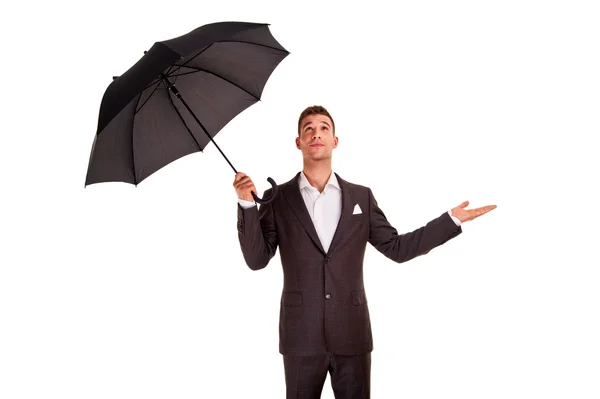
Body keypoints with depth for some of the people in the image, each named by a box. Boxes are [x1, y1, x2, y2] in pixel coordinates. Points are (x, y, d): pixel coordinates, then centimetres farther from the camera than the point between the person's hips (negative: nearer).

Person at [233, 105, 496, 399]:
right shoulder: (278, 198, 2)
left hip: (352, 333, 1)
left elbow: (397, 248, 8)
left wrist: (451, 220, 2)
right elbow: (256, 260, -2)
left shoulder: (361, 197, 7)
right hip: (300, 336, -1)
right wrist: (247, 205, -14)